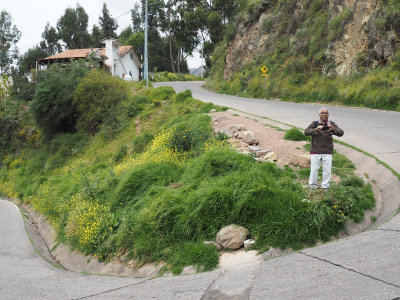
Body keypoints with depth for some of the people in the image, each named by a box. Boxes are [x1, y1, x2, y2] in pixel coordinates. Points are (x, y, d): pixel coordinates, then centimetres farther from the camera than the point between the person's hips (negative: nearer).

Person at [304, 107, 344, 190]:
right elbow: (306, 132, -10)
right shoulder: (315, 124, 1)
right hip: (315, 151, -1)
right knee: (314, 169, 1)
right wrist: (316, 130, -27)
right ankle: (312, 185, 16)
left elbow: (341, 133, -3)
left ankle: (325, 186, 17)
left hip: (328, 152, 1)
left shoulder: (332, 124, 5)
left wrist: (333, 129, -24)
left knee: (327, 170, 3)